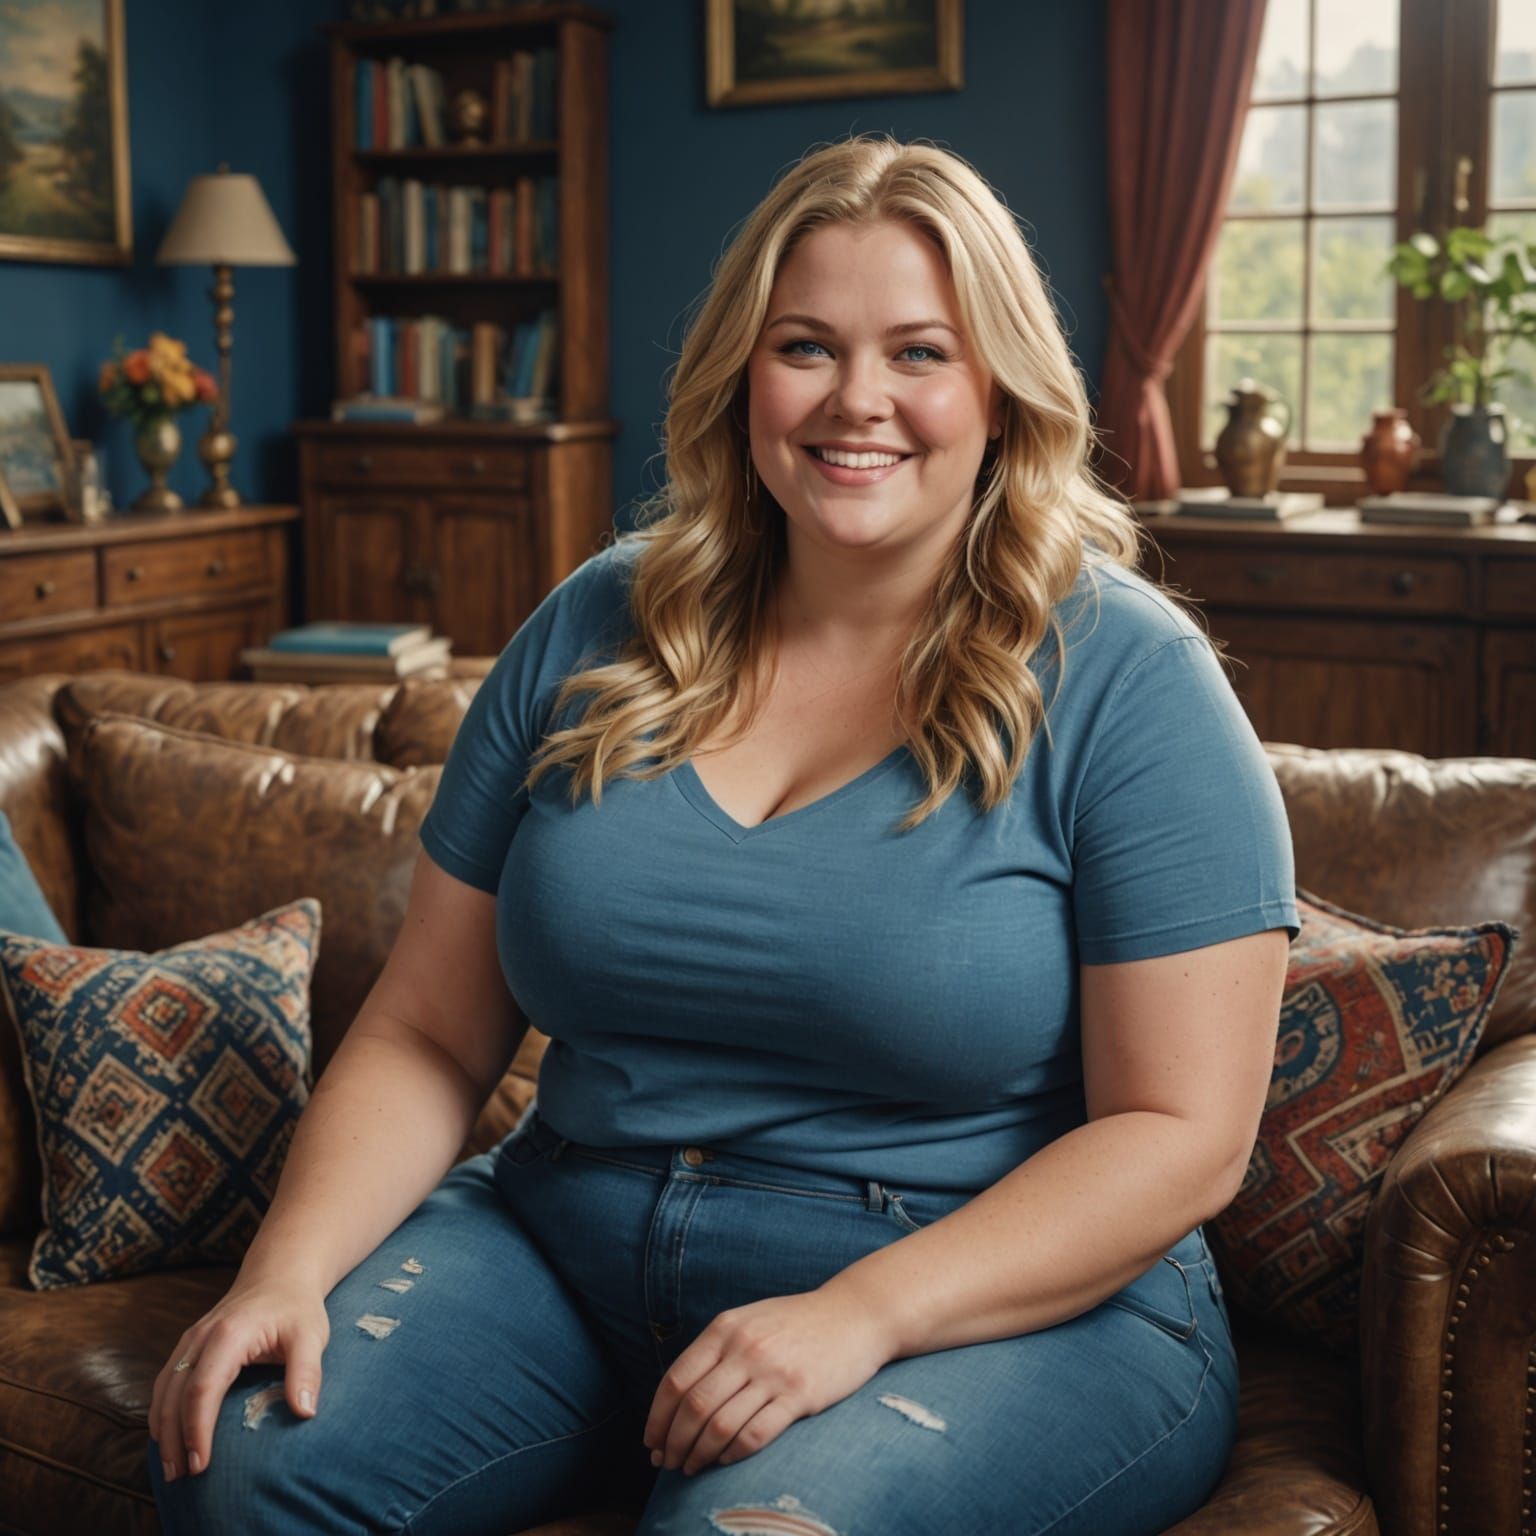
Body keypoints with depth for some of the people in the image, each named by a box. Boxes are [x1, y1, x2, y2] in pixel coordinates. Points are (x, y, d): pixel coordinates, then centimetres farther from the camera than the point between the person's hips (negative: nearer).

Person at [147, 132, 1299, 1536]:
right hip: (566, 1254, 4)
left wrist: (863, 1312, -23)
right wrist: (289, 1270, -11)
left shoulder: (1125, 681, -8)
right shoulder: (598, 632, 4)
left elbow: (1180, 1133, -12)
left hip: (1013, 1303, -3)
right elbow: (427, 1036, 5)